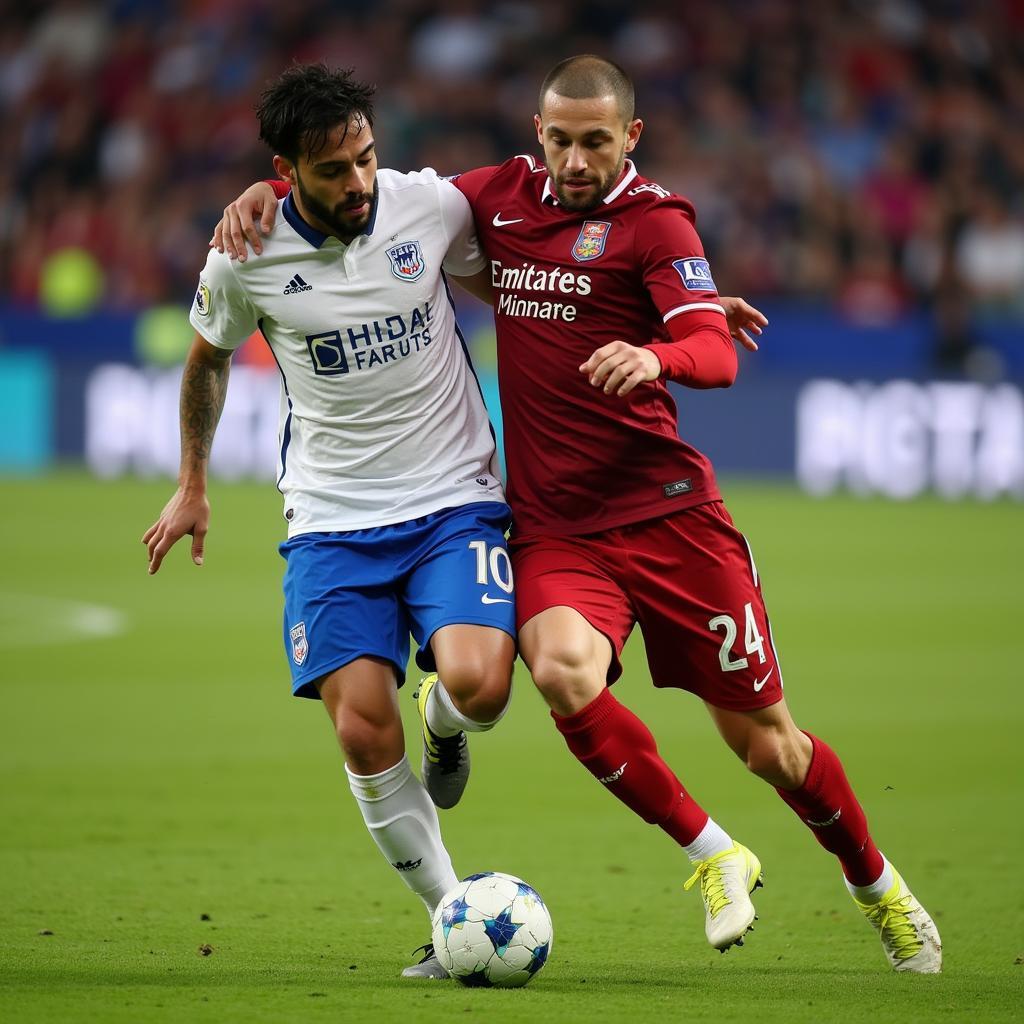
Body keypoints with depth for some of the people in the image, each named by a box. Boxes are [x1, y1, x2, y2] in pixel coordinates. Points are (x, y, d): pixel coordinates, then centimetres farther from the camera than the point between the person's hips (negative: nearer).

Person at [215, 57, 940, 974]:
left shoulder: (654, 220, -5)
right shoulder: (505, 194, 9)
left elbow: (716, 355, -18)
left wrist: (655, 358, -40)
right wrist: (268, 190, 5)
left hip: (668, 515, -3)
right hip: (553, 529, 3)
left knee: (765, 741, 2)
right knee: (563, 672, -29)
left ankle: (878, 885, 31)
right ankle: (712, 855, -8)